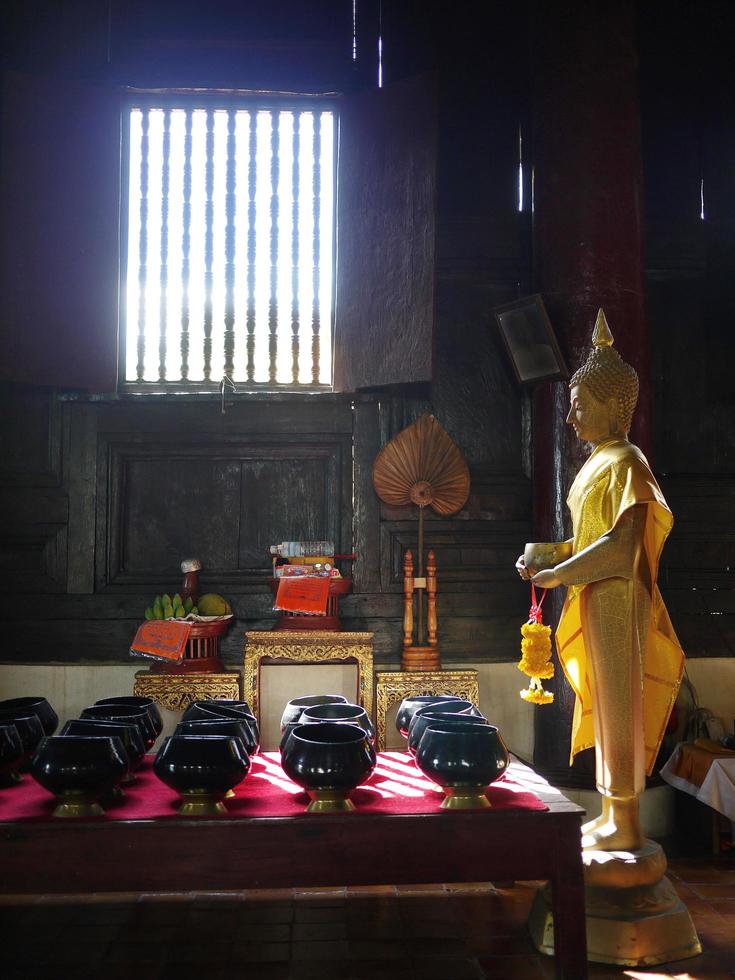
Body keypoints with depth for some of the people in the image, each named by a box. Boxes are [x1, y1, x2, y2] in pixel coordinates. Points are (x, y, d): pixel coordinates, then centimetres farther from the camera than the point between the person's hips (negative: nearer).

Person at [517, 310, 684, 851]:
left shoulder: (625, 462, -14)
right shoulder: (598, 462, 14)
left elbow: (622, 543, -23)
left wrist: (558, 575, -18)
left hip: (616, 599, -9)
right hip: (596, 599, 9)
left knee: (619, 703, -2)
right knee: (603, 705, 13)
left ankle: (626, 825, 9)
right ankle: (612, 814, 24)